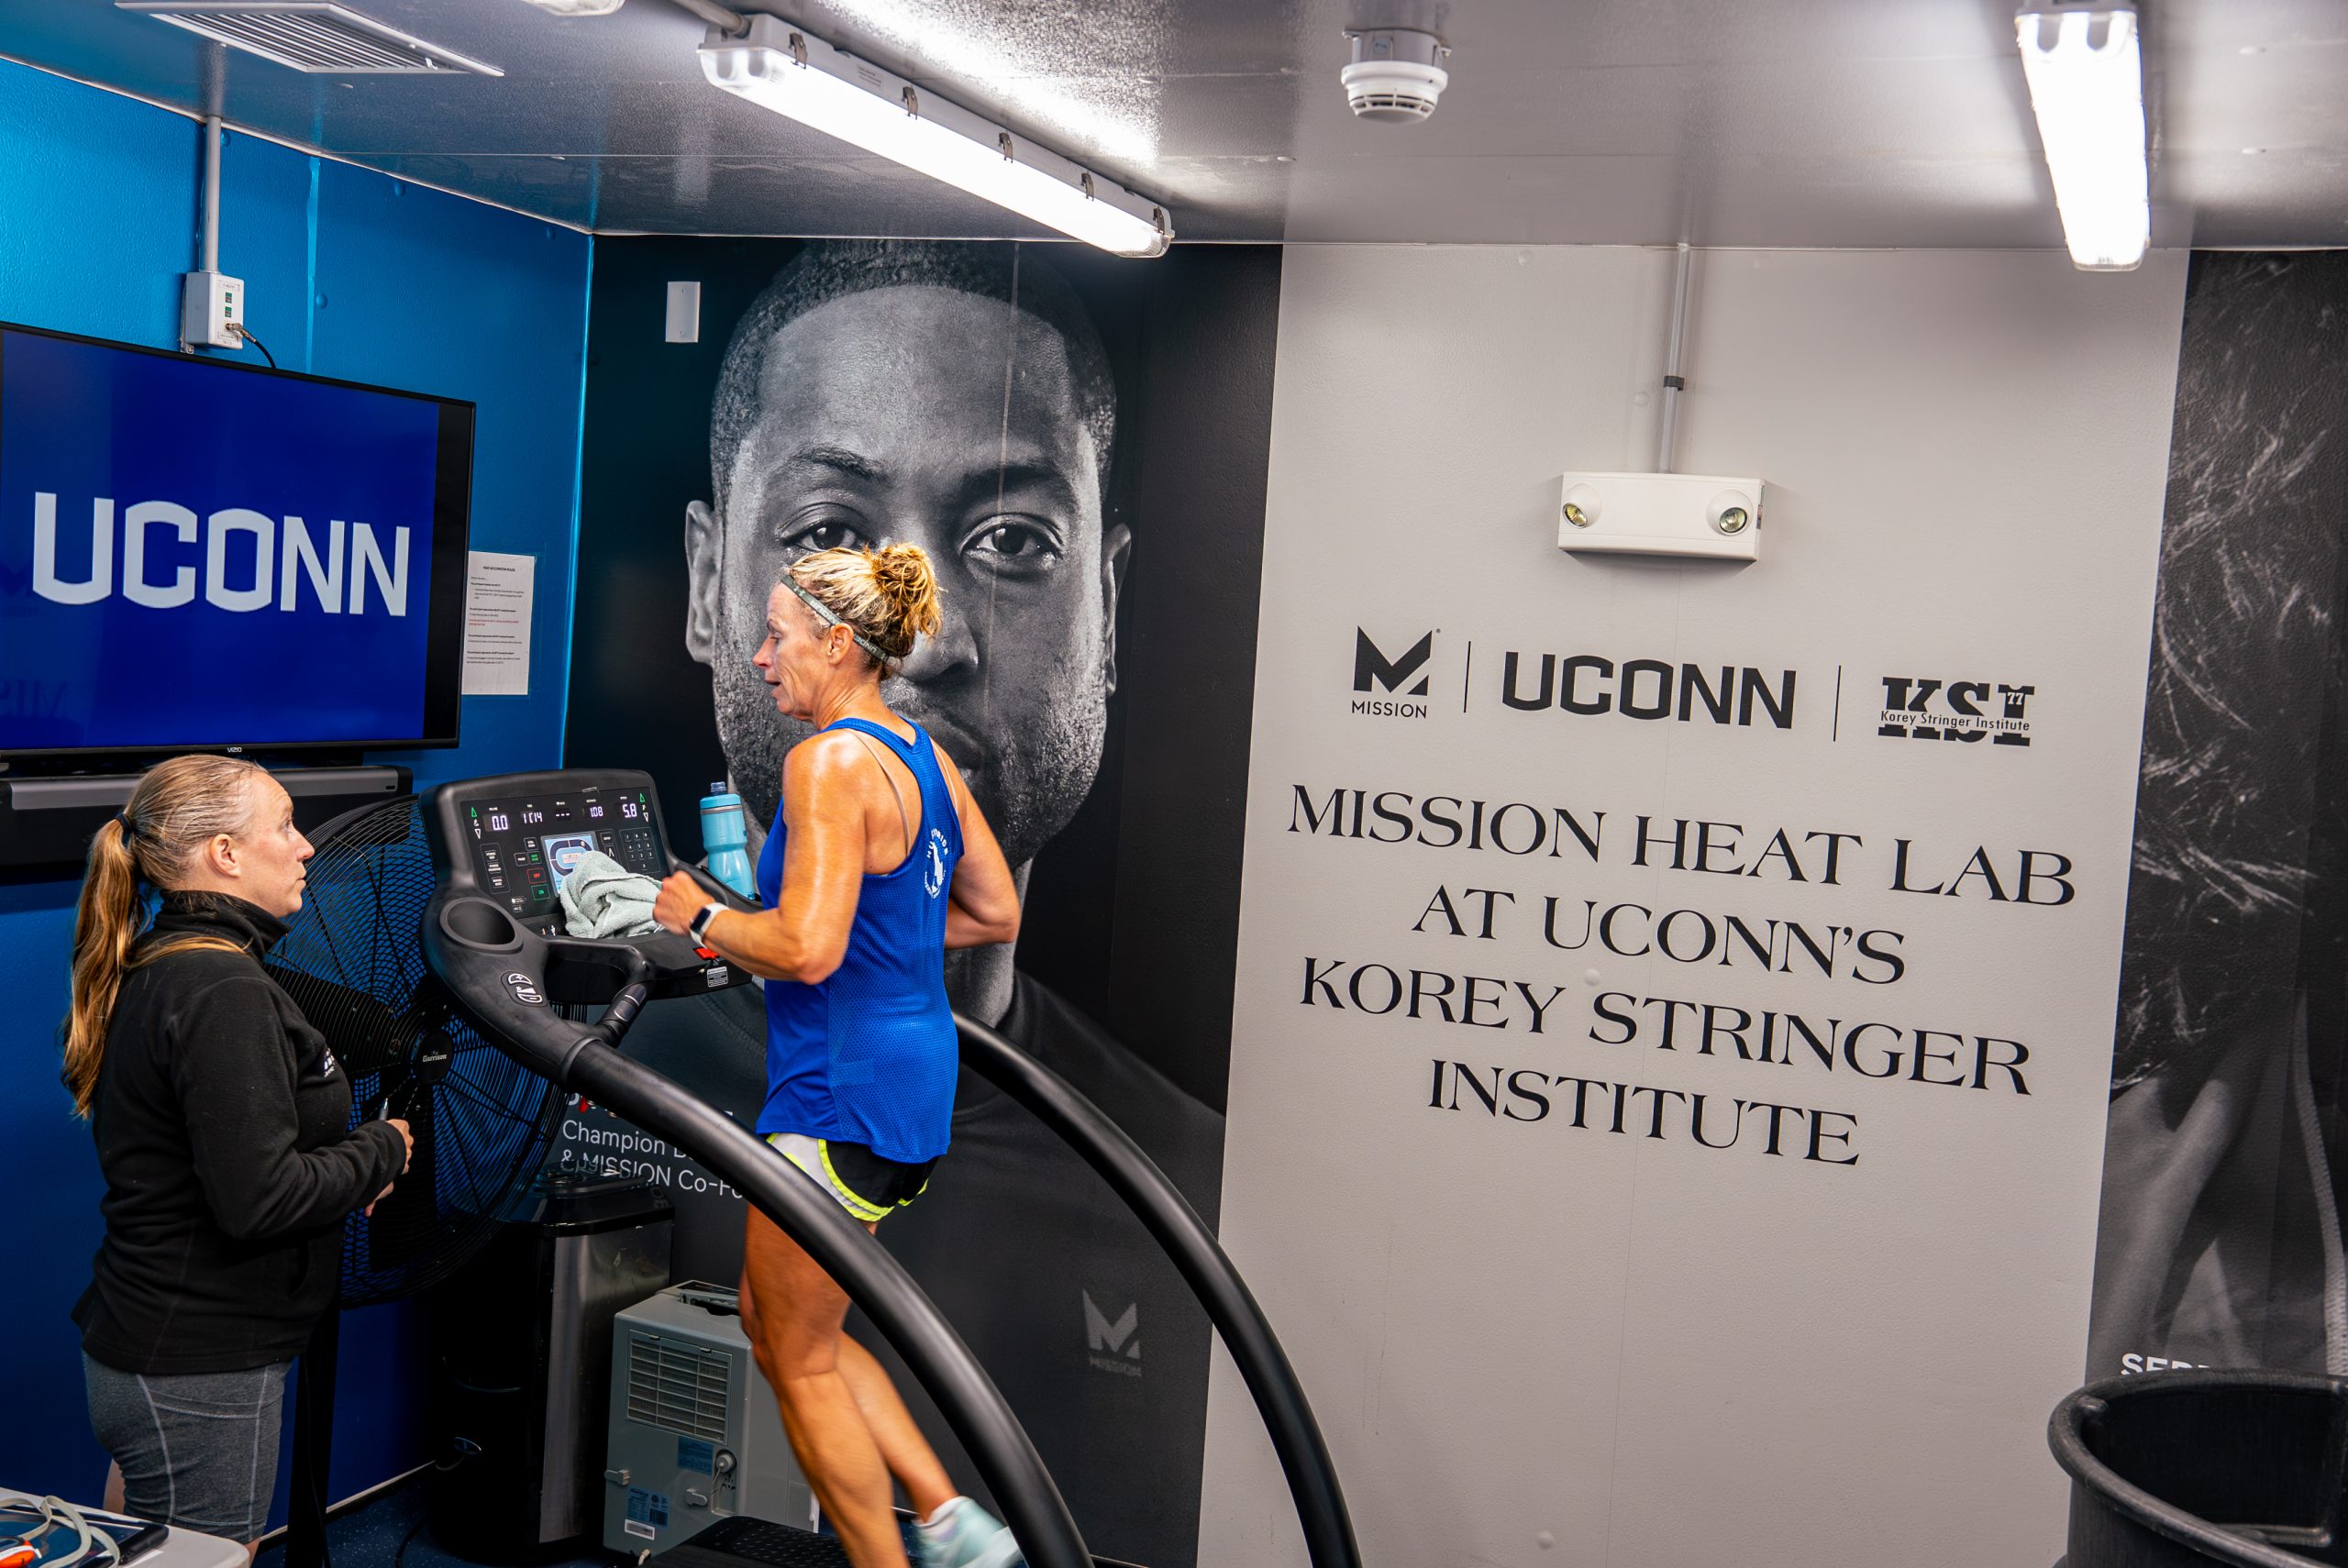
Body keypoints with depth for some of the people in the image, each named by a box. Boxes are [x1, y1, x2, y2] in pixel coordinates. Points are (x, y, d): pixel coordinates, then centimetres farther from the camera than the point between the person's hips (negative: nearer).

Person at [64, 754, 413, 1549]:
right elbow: (258, 1199, -26)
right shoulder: (224, 991, -22)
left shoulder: (152, 970, 9)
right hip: (196, 1372, -10)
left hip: (142, 1349, 10)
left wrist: (345, 1171, 5)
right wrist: (382, 1152, -11)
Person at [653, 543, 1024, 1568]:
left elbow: (804, 950, -25)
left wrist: (700, 916, -8)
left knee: (798, 1357, 7)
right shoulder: (926, 755, 10)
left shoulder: (830, 761, -18)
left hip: (843, 1091, -10)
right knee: (777, 1319, 22)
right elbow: (997, 914, 17)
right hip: (912, 1071, 10)